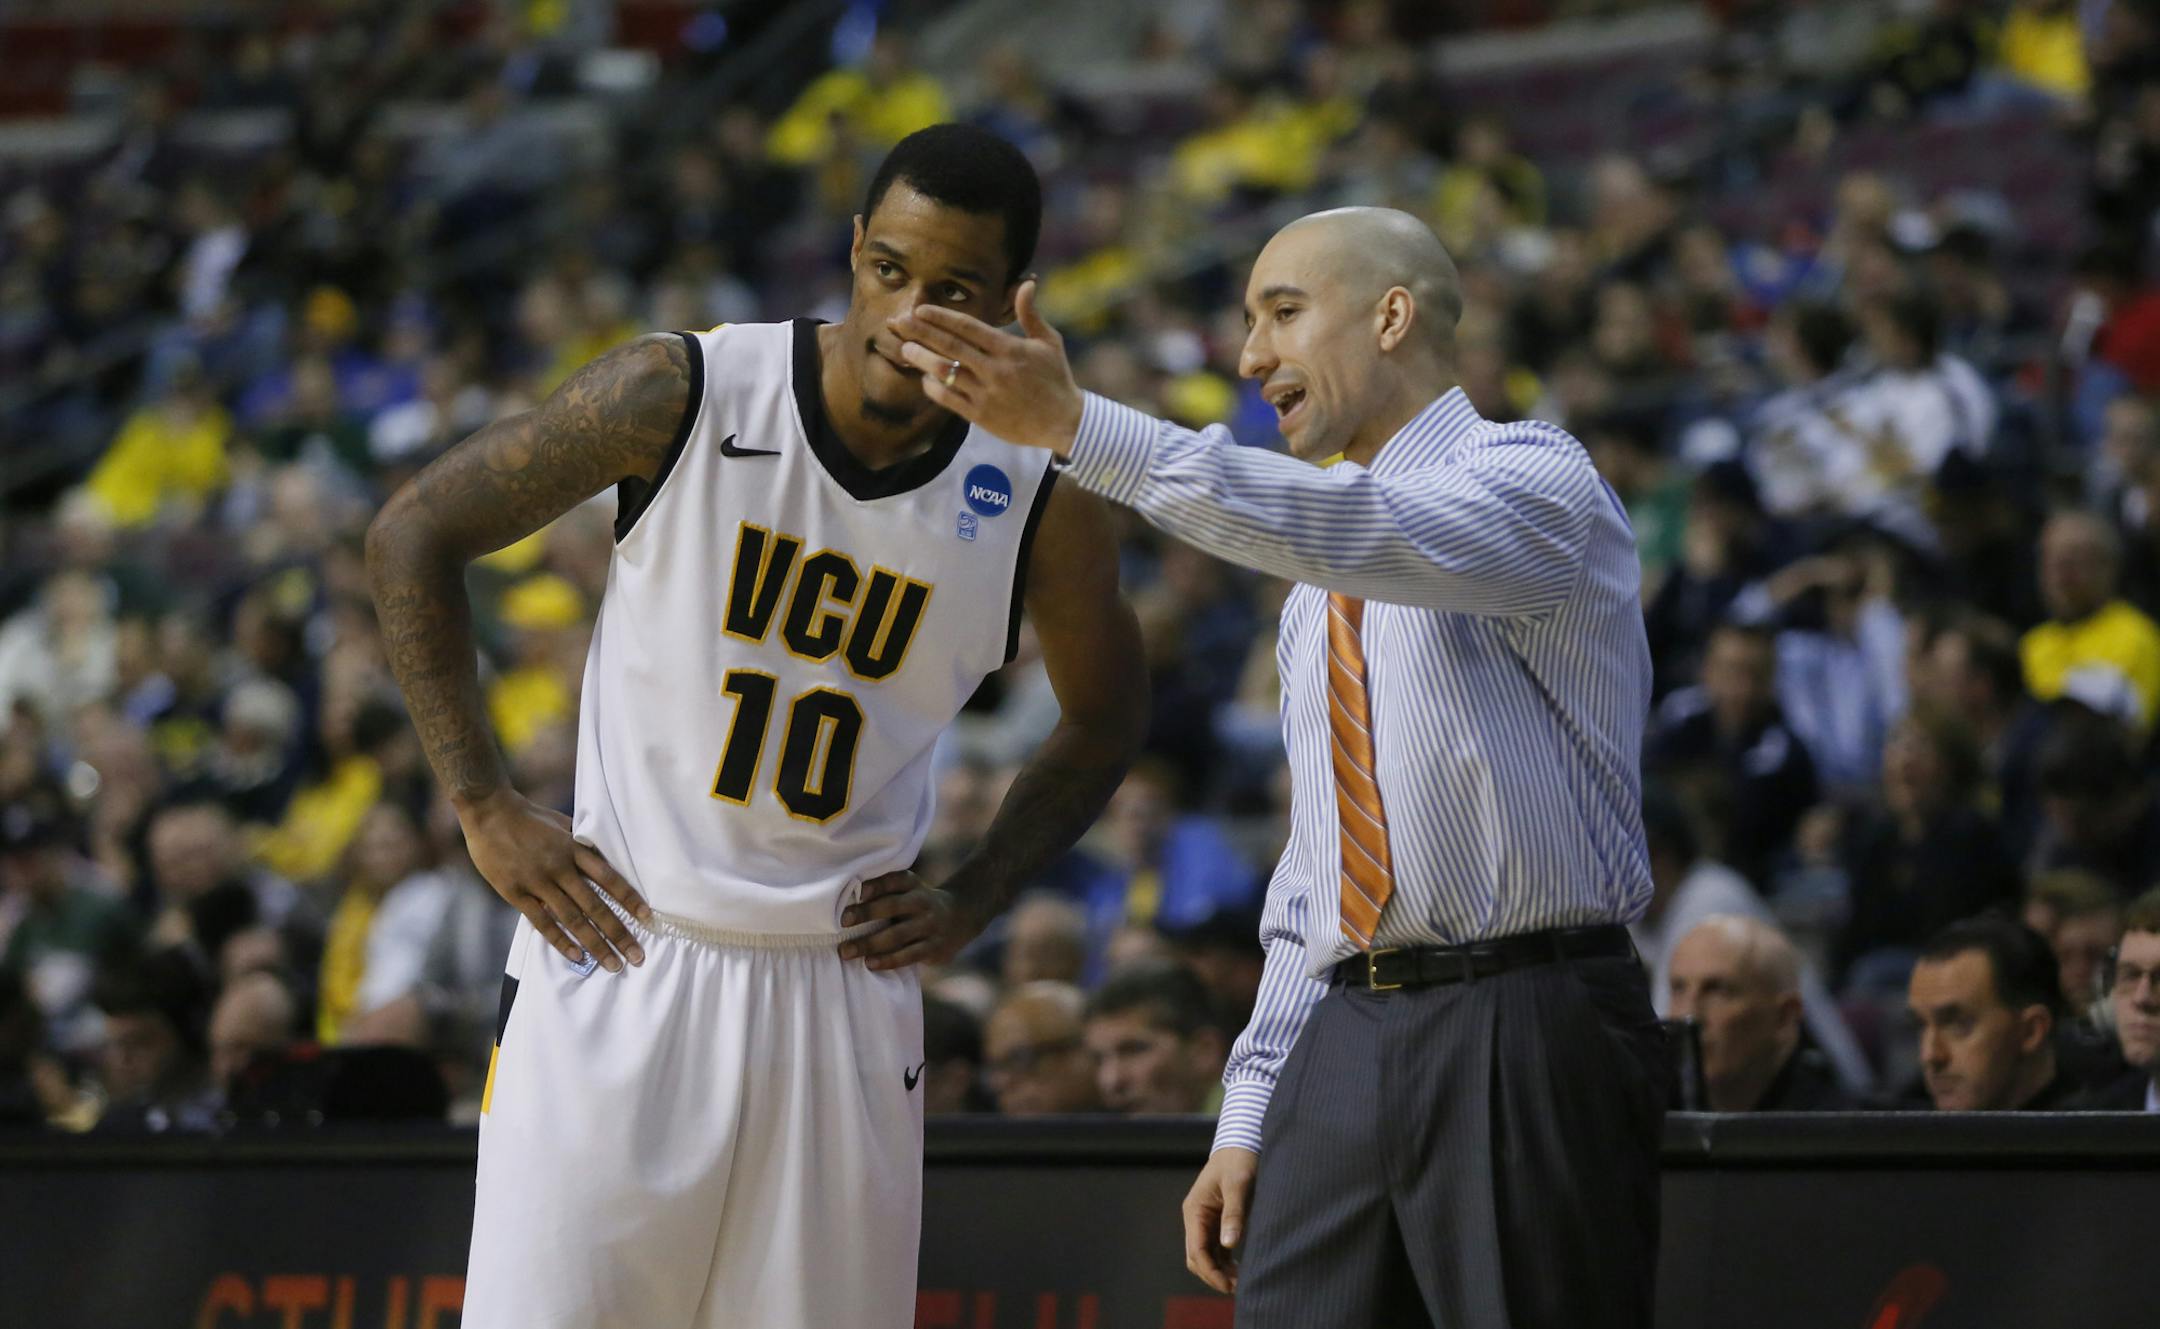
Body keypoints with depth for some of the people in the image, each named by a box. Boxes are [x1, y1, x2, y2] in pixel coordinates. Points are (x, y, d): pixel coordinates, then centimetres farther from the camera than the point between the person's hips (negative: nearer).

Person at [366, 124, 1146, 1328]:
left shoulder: (1041, 509, -4)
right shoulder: (684, 394, -10)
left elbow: (1107, 721, 17)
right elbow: (414, 536, -1)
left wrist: (972, 902, 5)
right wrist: (484, 805, -5)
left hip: (842, 991, 2)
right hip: (620, 959, -2)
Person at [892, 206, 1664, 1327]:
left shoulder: (1533, 478, -3)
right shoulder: (1316, 599, 23)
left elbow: (1364, 529, -25)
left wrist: (1077, 427, -30)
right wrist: (1250, 1114, 14)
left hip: (1529, 1036, -7)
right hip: (1345, 1033, 7)